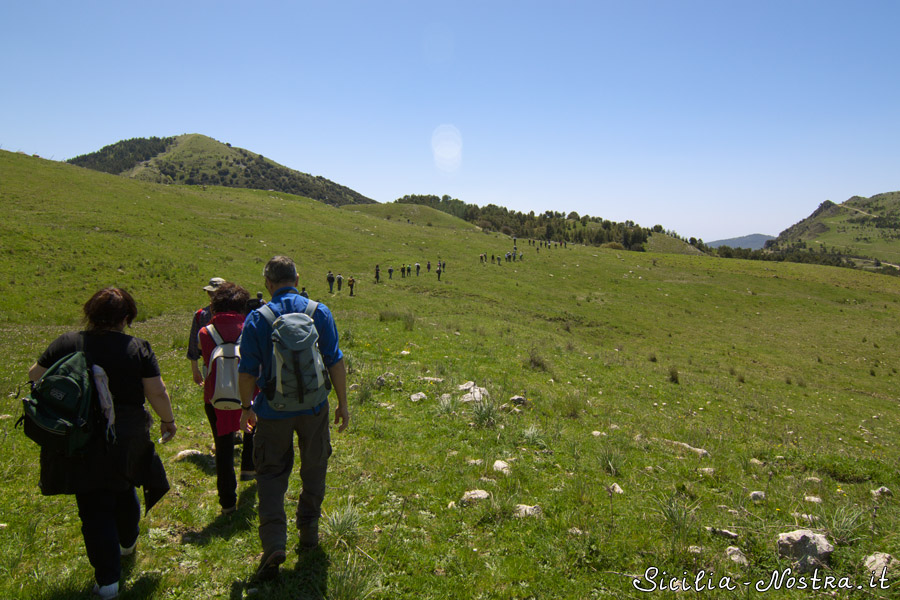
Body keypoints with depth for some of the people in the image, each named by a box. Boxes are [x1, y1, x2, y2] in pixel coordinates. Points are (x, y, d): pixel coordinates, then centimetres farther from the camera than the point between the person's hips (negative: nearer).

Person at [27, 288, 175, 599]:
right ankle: (127, 542, 49)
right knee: (124, 491, 25)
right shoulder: (138, 348, -10)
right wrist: (168, 421, 6)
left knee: (94, 507, 7)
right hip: (126, 441, 1)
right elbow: (157, 392, -10)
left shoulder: (66, 343, -7)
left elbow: (35, 375, 4)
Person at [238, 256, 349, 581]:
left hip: (273, 410, -1)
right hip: (313, 408, 1)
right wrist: (342, 403, 4)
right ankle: (308, 531, 30)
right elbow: (335, 362, -5)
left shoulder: (256, 319, -7)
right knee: (313, 469, 18)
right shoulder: (319, 312, -5)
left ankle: (274, 543, -2)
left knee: (271, 474, 9)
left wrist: (246, 408, 10)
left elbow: (247, 371, -4)